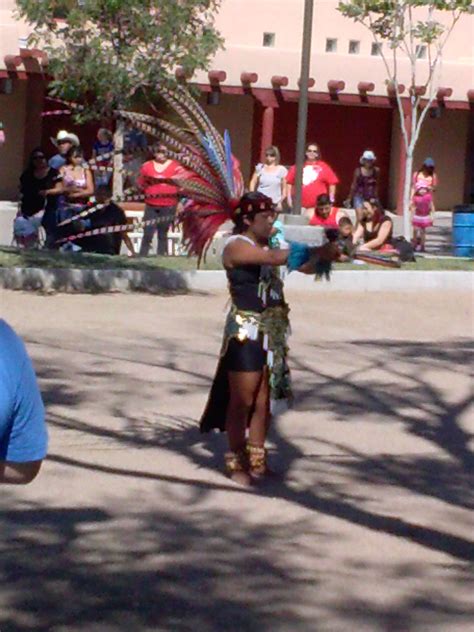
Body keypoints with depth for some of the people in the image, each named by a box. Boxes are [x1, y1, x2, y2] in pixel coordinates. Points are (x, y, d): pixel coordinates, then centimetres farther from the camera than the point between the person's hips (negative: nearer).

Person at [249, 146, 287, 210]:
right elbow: (253, 183, 11)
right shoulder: (260, 167, 7)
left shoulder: (281, 170, 2)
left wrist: (280, 202, -2)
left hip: (274, 203, -1)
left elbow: (284, 188, 5)